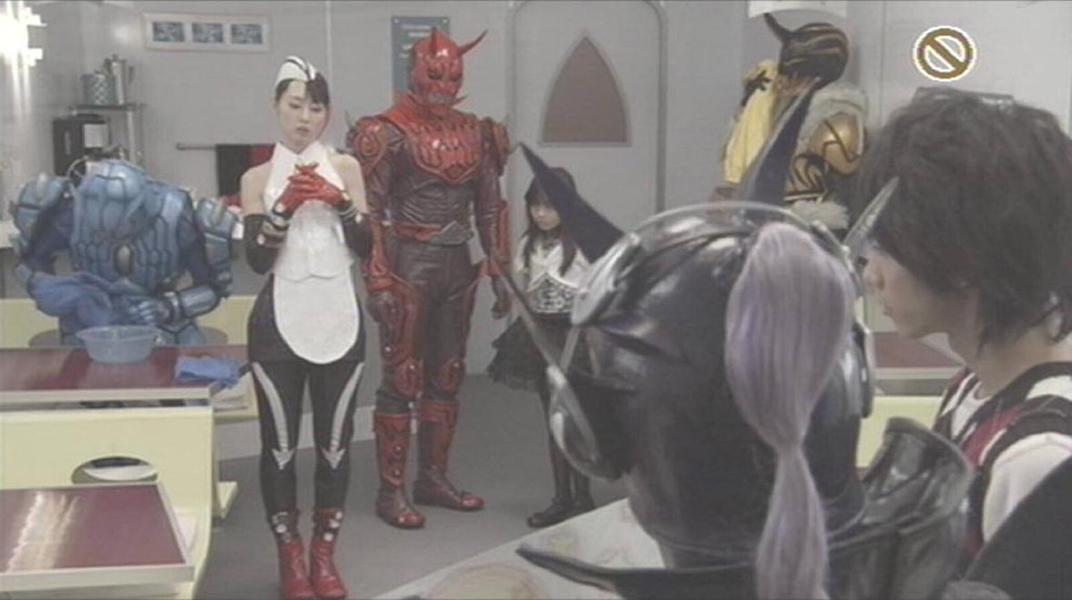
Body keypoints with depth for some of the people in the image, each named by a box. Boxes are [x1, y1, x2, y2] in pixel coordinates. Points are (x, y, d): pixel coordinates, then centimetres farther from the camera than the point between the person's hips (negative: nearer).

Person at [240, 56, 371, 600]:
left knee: (335, 442, 7)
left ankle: (325, 554, 20)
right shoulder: (258, 178, 4)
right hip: (278, 324, -1)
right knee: (279, 444, 3)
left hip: (338, 320, 1)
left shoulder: (346, 168, 6)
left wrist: (340, 202, -15)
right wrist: (285, 205, -18)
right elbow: (256, 259, -6)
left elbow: (365, 247, 0)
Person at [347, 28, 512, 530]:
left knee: (447, 376, 12)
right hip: (410, 265, -6)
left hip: (457, 265, 6)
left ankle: (434, 478, 23)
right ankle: (390, 491, 6)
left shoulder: (476, 133, 9)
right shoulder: (389, 133, -8)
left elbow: (489, 207, 13)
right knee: (402, 379, -1)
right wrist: (378, 282, -17)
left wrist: (498, 272, 8)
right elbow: (370, 211, -12)